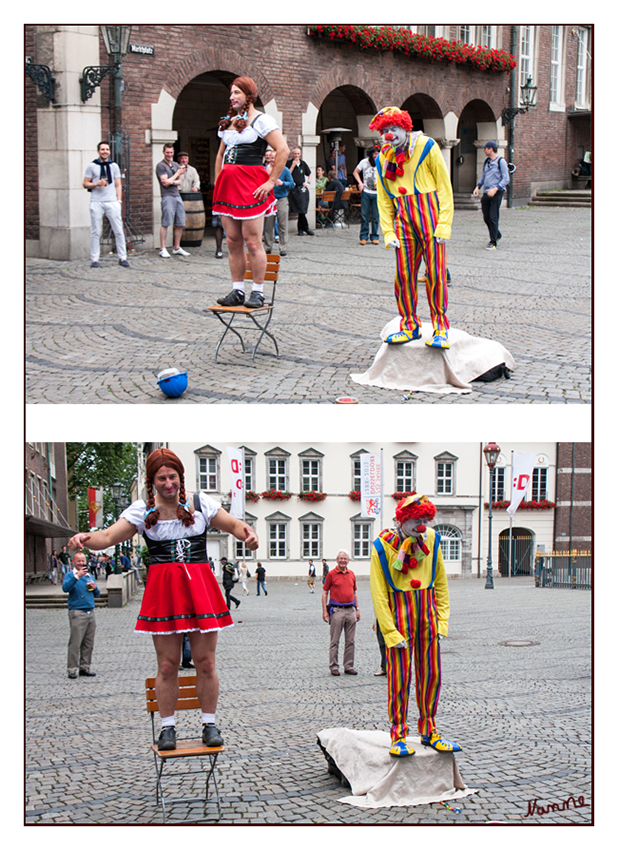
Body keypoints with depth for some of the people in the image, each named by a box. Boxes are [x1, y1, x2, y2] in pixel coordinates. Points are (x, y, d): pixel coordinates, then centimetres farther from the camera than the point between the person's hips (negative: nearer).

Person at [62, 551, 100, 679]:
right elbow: (65, 588, -20)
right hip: (77, 613, -6)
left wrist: (94, 588, 2)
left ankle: (85, 667, 14)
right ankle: (72, 669, -6)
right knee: (75, 643, -9)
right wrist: (77, 576, -28)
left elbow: (97, 595, 24)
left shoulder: (89, 576, 19)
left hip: (90, 612, 6)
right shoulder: (70, 575, 0)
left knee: (89, 643, 7)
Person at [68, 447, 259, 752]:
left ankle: (209, 724, 15)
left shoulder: (200, 504, 6)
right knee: (167, 665, 1)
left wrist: (248, 534, -14)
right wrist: (86, 538, -26)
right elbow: (109, 536, -4)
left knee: (205, 661, 2)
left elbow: (234, 525, 10)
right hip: (162, 589, 0)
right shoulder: (142, 511, 4)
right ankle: (167, 727, 15)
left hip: (200, 587, 0)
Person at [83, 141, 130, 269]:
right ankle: (94, 259, 4)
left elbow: (118, 185, 14)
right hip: (96, 203, -2)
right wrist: (97, 184, -11)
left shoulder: (114, 166, 14)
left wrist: (119, 200, 3)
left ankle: (122, 257, 3)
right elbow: (85, 184, 7)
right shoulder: (91, 166, 7)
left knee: (119, 231, -2)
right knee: (95, 232, -1)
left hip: (112, 202, 2)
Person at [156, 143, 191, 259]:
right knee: (165, 224, -9)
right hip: (167, 197, -7)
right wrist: (178, 173, -3)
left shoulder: (176, 165, 18)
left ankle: (177, 248, 15)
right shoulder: (161, 166, -4)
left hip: (177, 196, 7)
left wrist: (173, 182, -5)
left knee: (180, 224, 6)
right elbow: (165, 182, -11)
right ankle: (162, 249, -6)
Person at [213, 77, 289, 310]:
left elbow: (283, 150, -10)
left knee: (252, 241, -7)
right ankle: (237, 291, 12)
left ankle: (258, 292, 0)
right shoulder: (227, 123, 19)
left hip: (250, 185, -7)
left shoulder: (261, 120, -3)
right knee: (232, 241, 6)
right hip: (228, 185, 7)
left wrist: (271, 181, -13)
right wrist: (218, 183, 16)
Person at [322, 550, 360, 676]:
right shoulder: (332, 574, -1)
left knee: (350, 641, 6)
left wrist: (357, 609, 13)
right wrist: (324, 611, -7)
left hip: (351, 610, 4)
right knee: (334, 641, 0)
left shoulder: (351, 574, 12)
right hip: (337, 610, -4)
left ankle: (349, 666, 13)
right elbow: (324, 592, 0)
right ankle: (334, 667, 6)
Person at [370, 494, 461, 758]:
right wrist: (390, 632, -13)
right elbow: (378, 592, -9)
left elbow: (440, 583, 12)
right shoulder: (383, 545, -10)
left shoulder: (431, 540, 2)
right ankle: (398, 735, 8)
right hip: (399, 615, -4)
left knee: (431, 675, 7)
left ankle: (429, 732, 19)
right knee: (399, 678, -2)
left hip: (427, 612, 4)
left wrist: (442, 621, 6)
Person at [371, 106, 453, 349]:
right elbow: (383, 199, 15)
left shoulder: (426, 147, -1)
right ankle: (410, 326, 15)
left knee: (435, 273, -5)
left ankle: (440, 328, 2)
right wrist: (388, 232, 4)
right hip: (403, 221, 4)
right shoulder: (383, 158, 10)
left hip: (430, 217, -4)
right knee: (403, 274, 2)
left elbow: (444, 188, -2)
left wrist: (444, 225, -9)